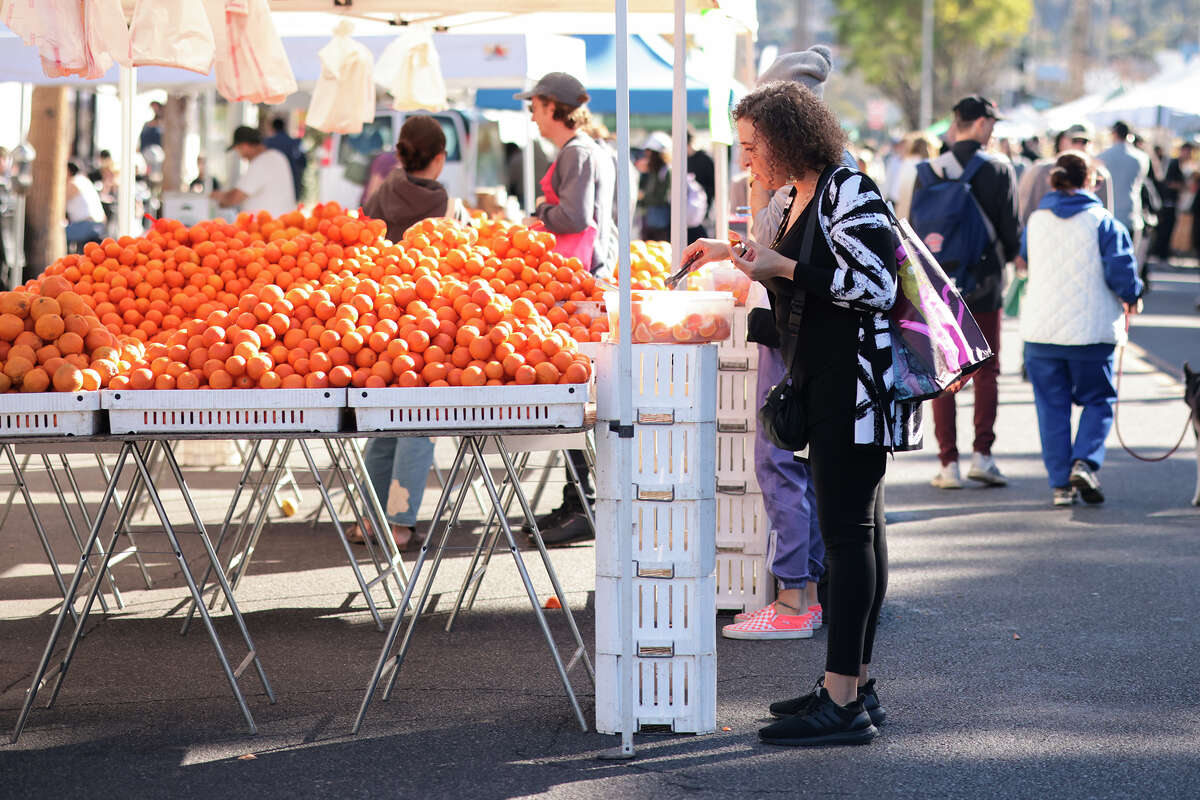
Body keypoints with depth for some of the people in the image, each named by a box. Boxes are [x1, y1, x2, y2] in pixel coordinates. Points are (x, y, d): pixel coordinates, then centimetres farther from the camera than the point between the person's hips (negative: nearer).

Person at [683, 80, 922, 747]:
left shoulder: (849, 192, -14)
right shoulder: (802, 198, 15)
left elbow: (877, 286, -21)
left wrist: (782, 267, -19)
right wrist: (732, 254, 23)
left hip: (856, 382, -10)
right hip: (825, 385, 10)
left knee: (847, 529, -11)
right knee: (856, 527, 12)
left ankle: (842, 702, -11)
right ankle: (856, 684, 18)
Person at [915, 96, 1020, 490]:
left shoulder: (930, 171, -2)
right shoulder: (999, 170, -6)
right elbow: (1012, 231, -3)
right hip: (984, 285, -1)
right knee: (986, 372, 9)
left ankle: (948, 462, 2)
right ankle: (981, 453, -2)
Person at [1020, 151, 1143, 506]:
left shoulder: (1036, 221, 4)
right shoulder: (1102, 222, -8)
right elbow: (1120, 272, -12)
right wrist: (1132, 297, 9)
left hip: (1041, 330, 3)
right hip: (1091, 330, -3)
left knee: (1051, 405, 9)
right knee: (1097, 400, 11)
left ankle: (1061, 483, 6)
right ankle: (1084, 461, -11)